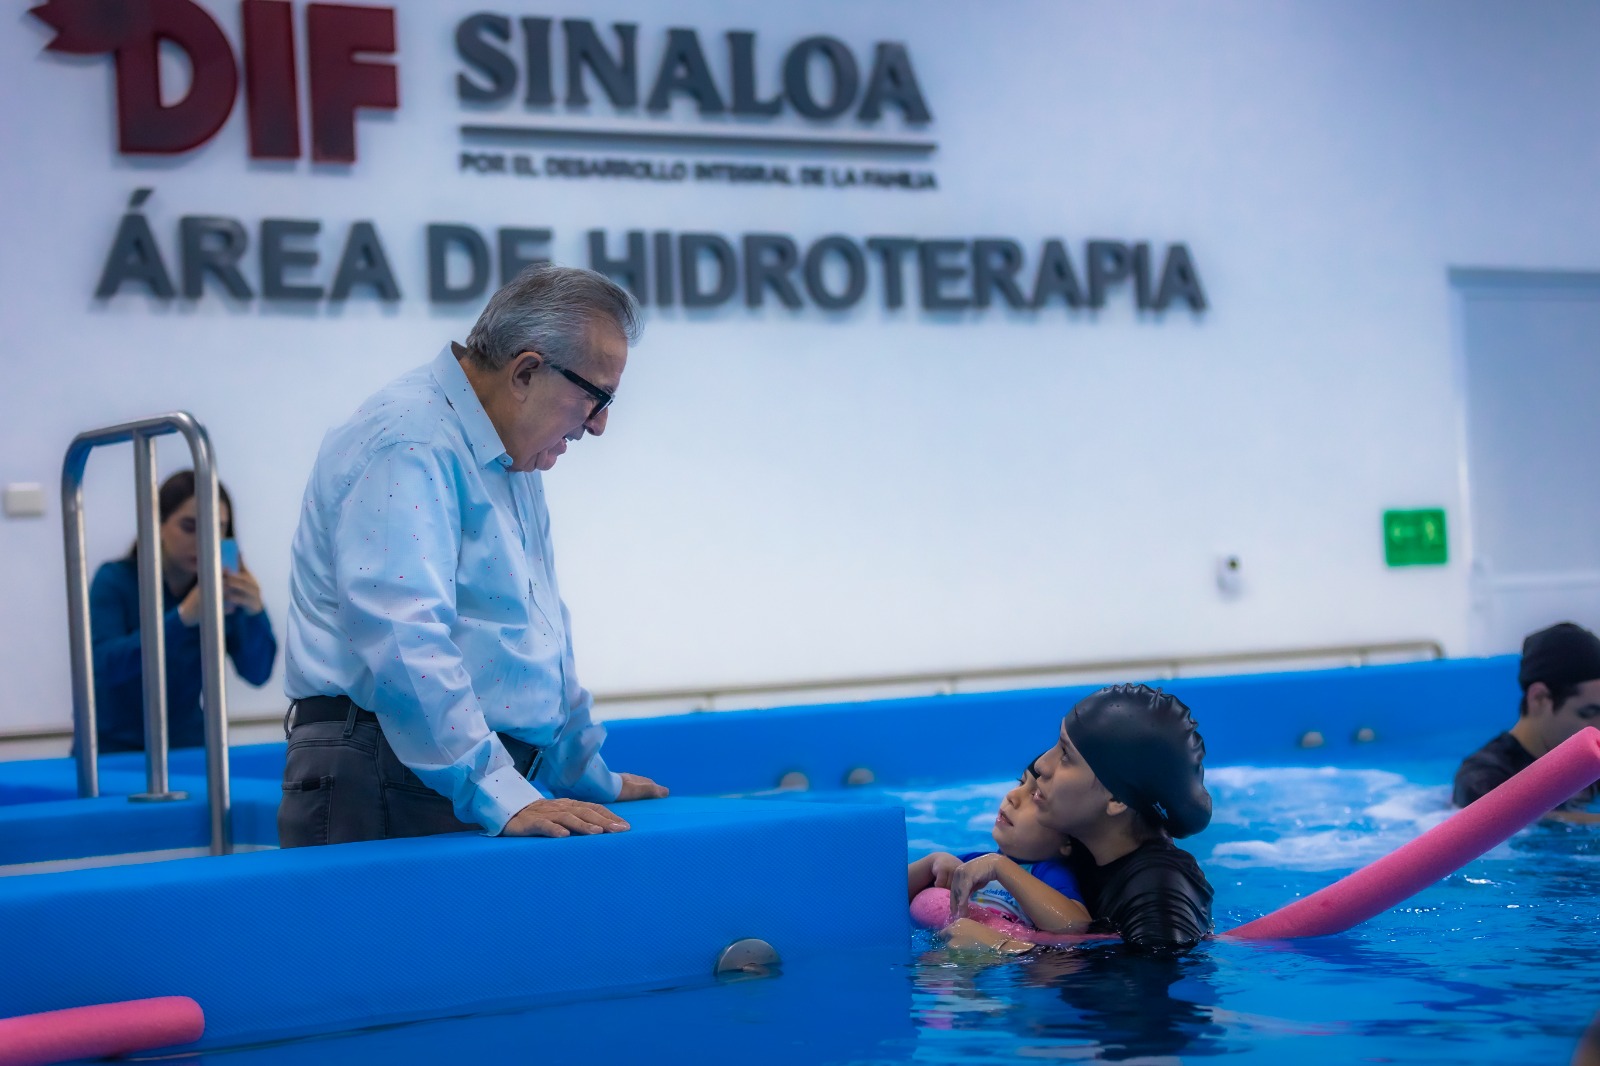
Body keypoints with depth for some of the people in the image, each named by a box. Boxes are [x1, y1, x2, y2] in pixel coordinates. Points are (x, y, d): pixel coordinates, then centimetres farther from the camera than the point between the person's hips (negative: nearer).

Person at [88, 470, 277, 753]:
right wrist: (184, 616, -36)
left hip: (187, 748, 3)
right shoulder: (115, 580, -10)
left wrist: (254, 612, -30)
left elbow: (257, 673, -11)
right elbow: (105, 665, -25)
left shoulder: (223, 588, -2)